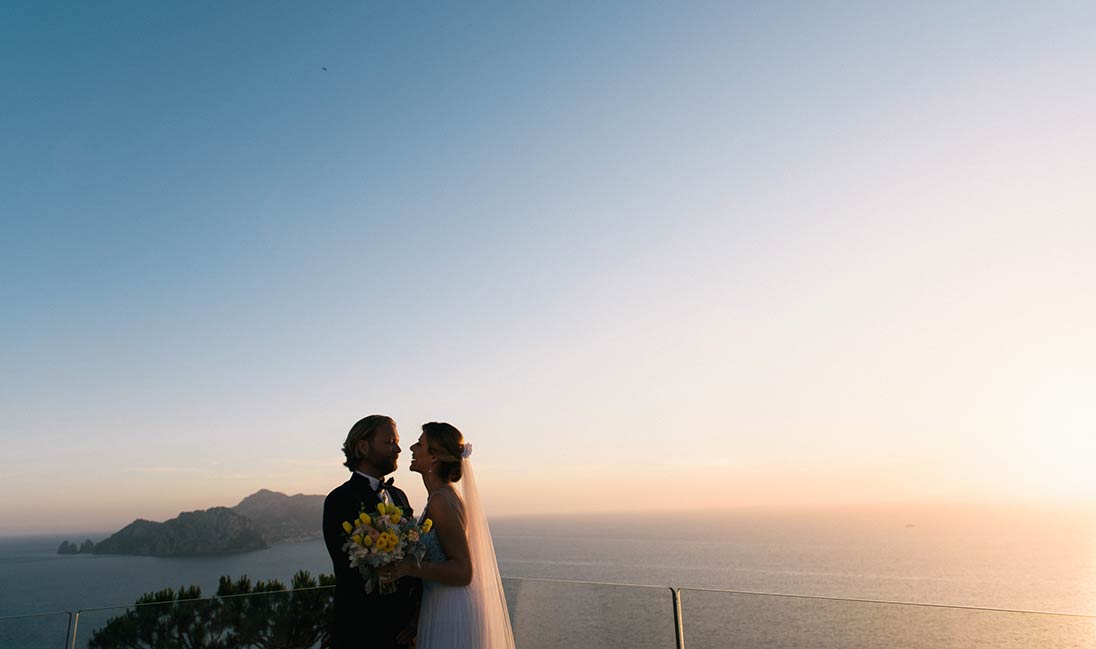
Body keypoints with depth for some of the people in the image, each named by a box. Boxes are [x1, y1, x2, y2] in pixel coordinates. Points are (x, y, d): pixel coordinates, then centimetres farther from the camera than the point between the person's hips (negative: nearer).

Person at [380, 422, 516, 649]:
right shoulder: (446, 495, 8)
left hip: (451, 613, -9)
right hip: (444, 609, 9)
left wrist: (409, 567, -31)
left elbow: (463, 571, -22)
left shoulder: (441, 501, -20)